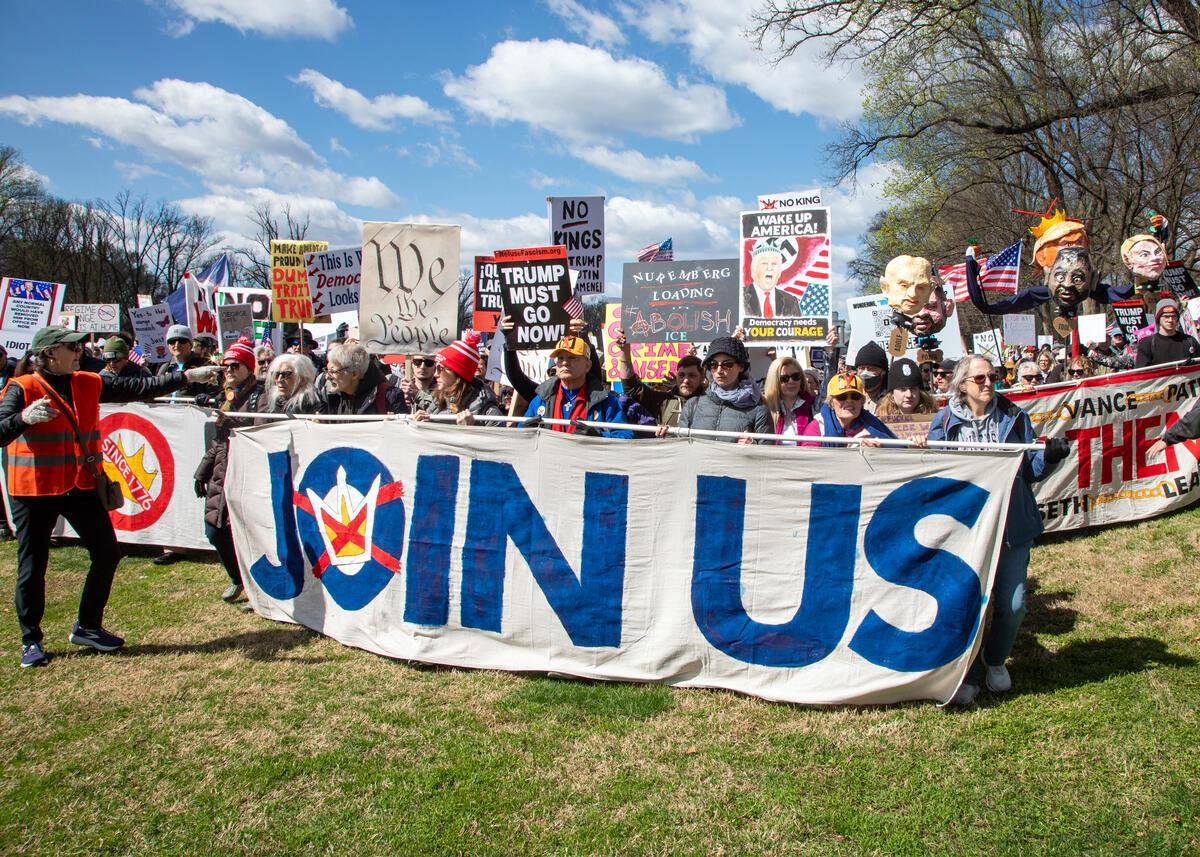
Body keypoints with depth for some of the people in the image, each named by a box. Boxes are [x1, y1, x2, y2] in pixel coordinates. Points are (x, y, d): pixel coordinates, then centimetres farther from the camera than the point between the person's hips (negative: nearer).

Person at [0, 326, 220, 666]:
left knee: (107, 552, 3)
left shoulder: (89, 385, 7)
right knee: (32, 567, 3)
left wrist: (187, 376, 0)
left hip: (80, 485, 5)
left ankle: (87, 627, 21)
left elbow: (139, 387, 5)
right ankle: (31, 640, 21)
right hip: (34, 490, -5)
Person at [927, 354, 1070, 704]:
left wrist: (1049, 455, -13)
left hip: (1012, 526, 2)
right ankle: (968, 675, 22)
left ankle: (995, 660, 33)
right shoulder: (944, 422, 1)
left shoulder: (1013, 417, 5)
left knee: (1012, 605, 3)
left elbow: (1030, 470, 7)